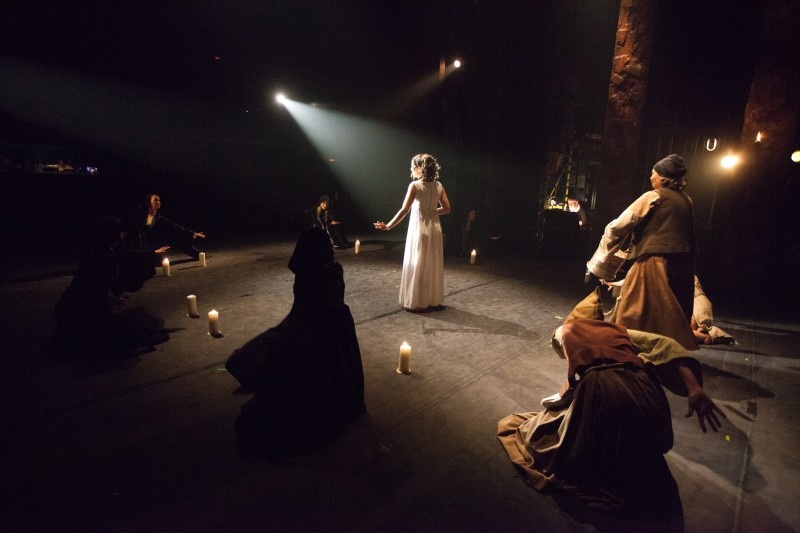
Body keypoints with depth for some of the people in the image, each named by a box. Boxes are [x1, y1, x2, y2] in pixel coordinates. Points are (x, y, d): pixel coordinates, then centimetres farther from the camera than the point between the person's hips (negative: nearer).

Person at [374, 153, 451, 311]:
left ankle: (417, 302, 10)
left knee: (417, 266, 4)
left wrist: (388, 226, -14)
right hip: (434, 228, 6)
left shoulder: (415, 185, -13)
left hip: (419, 229, -6)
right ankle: (433, 300, 23)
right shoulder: (438, 186, 3)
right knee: (433, 265, 14)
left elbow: (404, 210, -17)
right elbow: (446, 209, 7)